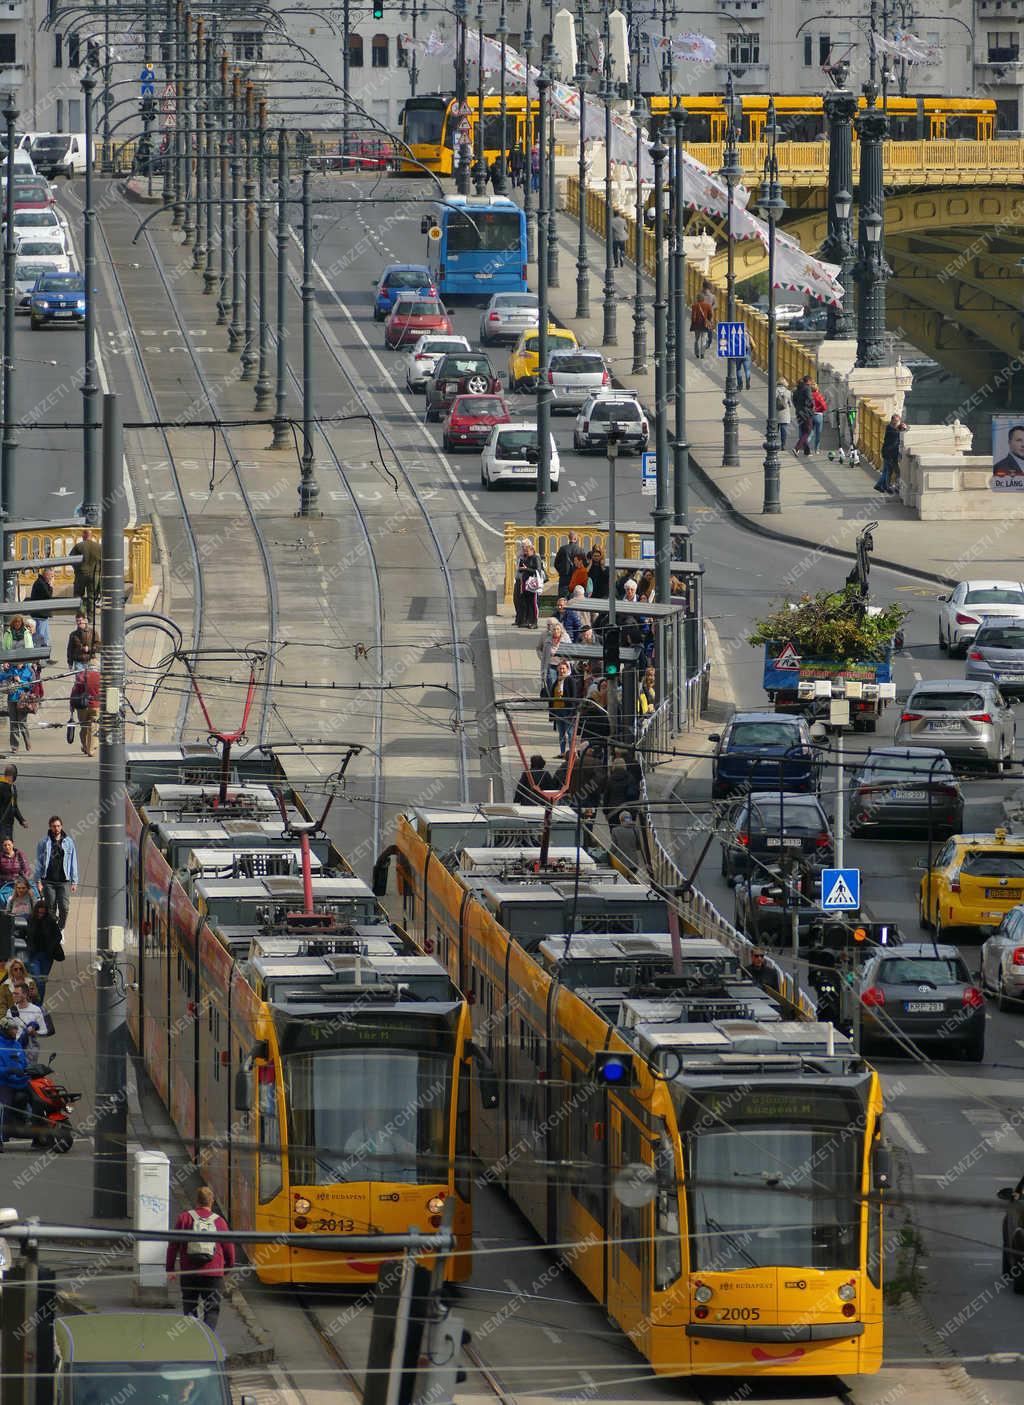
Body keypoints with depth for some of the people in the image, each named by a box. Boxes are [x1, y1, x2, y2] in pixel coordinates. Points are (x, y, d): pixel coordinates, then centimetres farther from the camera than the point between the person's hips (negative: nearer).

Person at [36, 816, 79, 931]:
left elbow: (73, 863, 10)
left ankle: (60, 929, 10)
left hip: (64, 880, 0)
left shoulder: (69, 842, 7)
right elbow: (39, 862, 7)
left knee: (64, 908, -8)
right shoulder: (44, 843, 5)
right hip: (48, 881, 0)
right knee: (51, 909, 2)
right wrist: (38, 880, 0)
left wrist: (74, 881, 6)